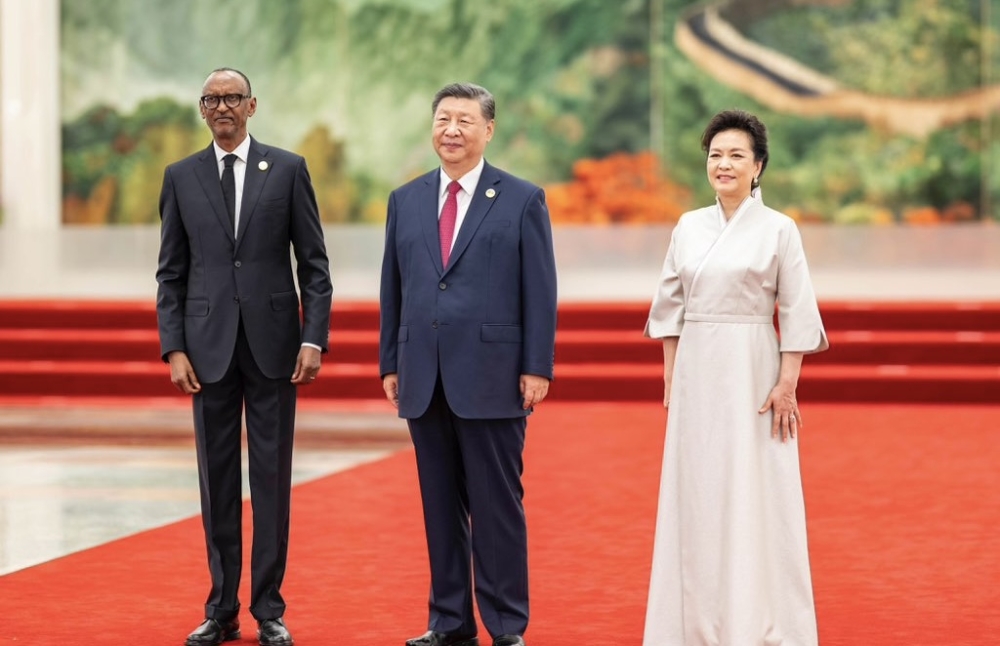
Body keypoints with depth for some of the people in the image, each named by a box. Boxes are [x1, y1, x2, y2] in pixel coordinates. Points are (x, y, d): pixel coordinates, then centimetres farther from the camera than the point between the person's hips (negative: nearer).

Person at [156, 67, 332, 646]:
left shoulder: (288, 169, 3)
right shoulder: (181, 177, 7)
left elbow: (314, 263, 2)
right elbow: (171, 272, 7)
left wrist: (314, 338, -7)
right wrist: (174, 348, -2)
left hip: (273, 343, -1)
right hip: (209, 347, 1)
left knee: (272, 478, 2)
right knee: (218, 480, 6)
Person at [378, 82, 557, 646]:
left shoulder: (523, 200, 1)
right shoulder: (406, 201, 12)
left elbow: (540, 292, -3)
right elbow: (393, 289, 14)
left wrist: (537, 368, -8)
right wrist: (390, 363, 9)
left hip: (492, 378, -4)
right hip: (425, 381, 4)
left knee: (497, 507, 0)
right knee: (440, 507, 9)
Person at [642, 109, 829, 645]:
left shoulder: (778, 229, -3)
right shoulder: (689, 227, 8)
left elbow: (797, 315, -5)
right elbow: (671, 307, 12)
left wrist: (787, 385, -12)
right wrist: (671, 378, 7)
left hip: (752, 371, -4)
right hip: (696, 372, 4)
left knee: (755, 495, -1)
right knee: (696, 494, 7)